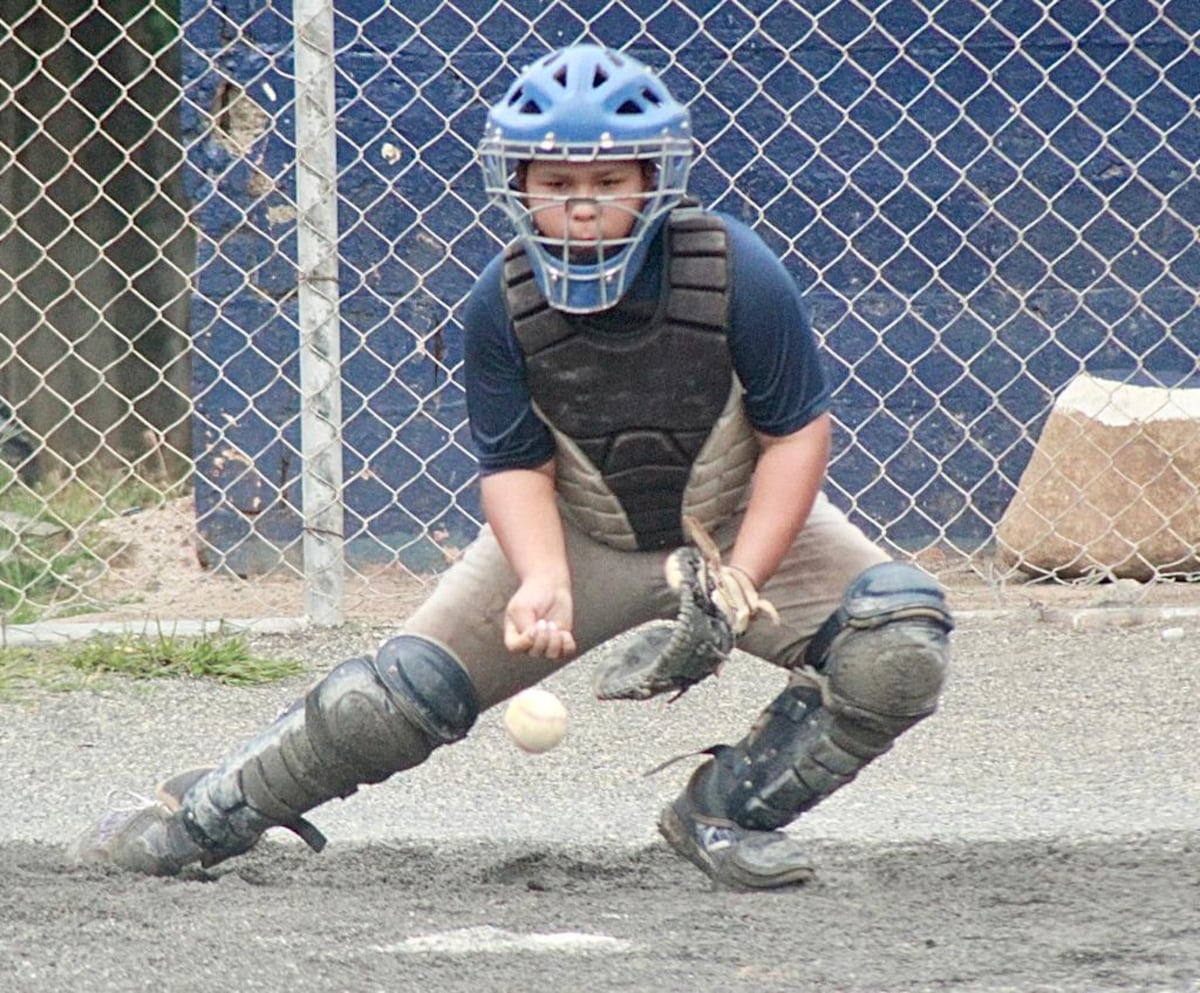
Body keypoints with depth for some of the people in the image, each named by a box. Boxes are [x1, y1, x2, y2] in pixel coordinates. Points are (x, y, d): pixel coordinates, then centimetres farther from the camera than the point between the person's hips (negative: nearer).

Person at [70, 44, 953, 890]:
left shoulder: (738, 275, -24)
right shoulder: (504, 305, -19)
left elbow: (796, 435, -16)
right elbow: (517, 468, -13)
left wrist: (740, 577, -27)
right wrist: (543, 583, -33)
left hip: (743, 524, 0)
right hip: (575, 535, 0)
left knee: (903, 637, -23)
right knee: (401, 691, -8)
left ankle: (730, 808, -5)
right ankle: (209, 815, 14)